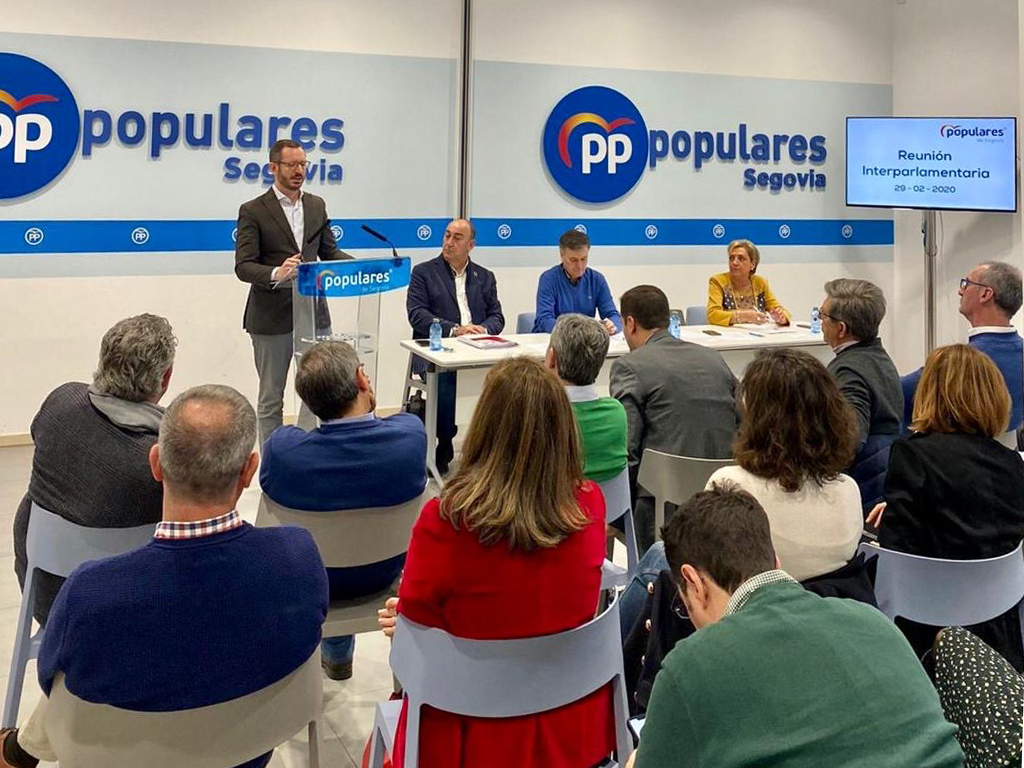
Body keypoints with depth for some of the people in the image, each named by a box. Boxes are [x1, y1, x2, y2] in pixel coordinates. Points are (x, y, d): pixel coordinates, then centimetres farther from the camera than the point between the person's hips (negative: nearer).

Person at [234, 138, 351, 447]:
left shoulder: (317, 205, 11)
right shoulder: (253, 211, -5)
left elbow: (329, 251, 16)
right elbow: (243, 266, -10)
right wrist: (276, 274, -30)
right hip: (272, 317, -4)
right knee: (271, 399, 6)